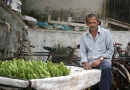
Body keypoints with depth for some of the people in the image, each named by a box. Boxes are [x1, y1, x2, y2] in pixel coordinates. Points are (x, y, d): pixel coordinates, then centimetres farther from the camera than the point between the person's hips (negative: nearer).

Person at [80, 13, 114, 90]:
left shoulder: (106, 32, 3)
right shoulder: (84, 36, 11)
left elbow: (110, 50, 1)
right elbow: (83, 52, 10)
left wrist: (100, 60, -10)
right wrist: (86, 64, -7)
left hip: (103, 60, -3)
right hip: (90, 62, 3)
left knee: (107, 67, -36)